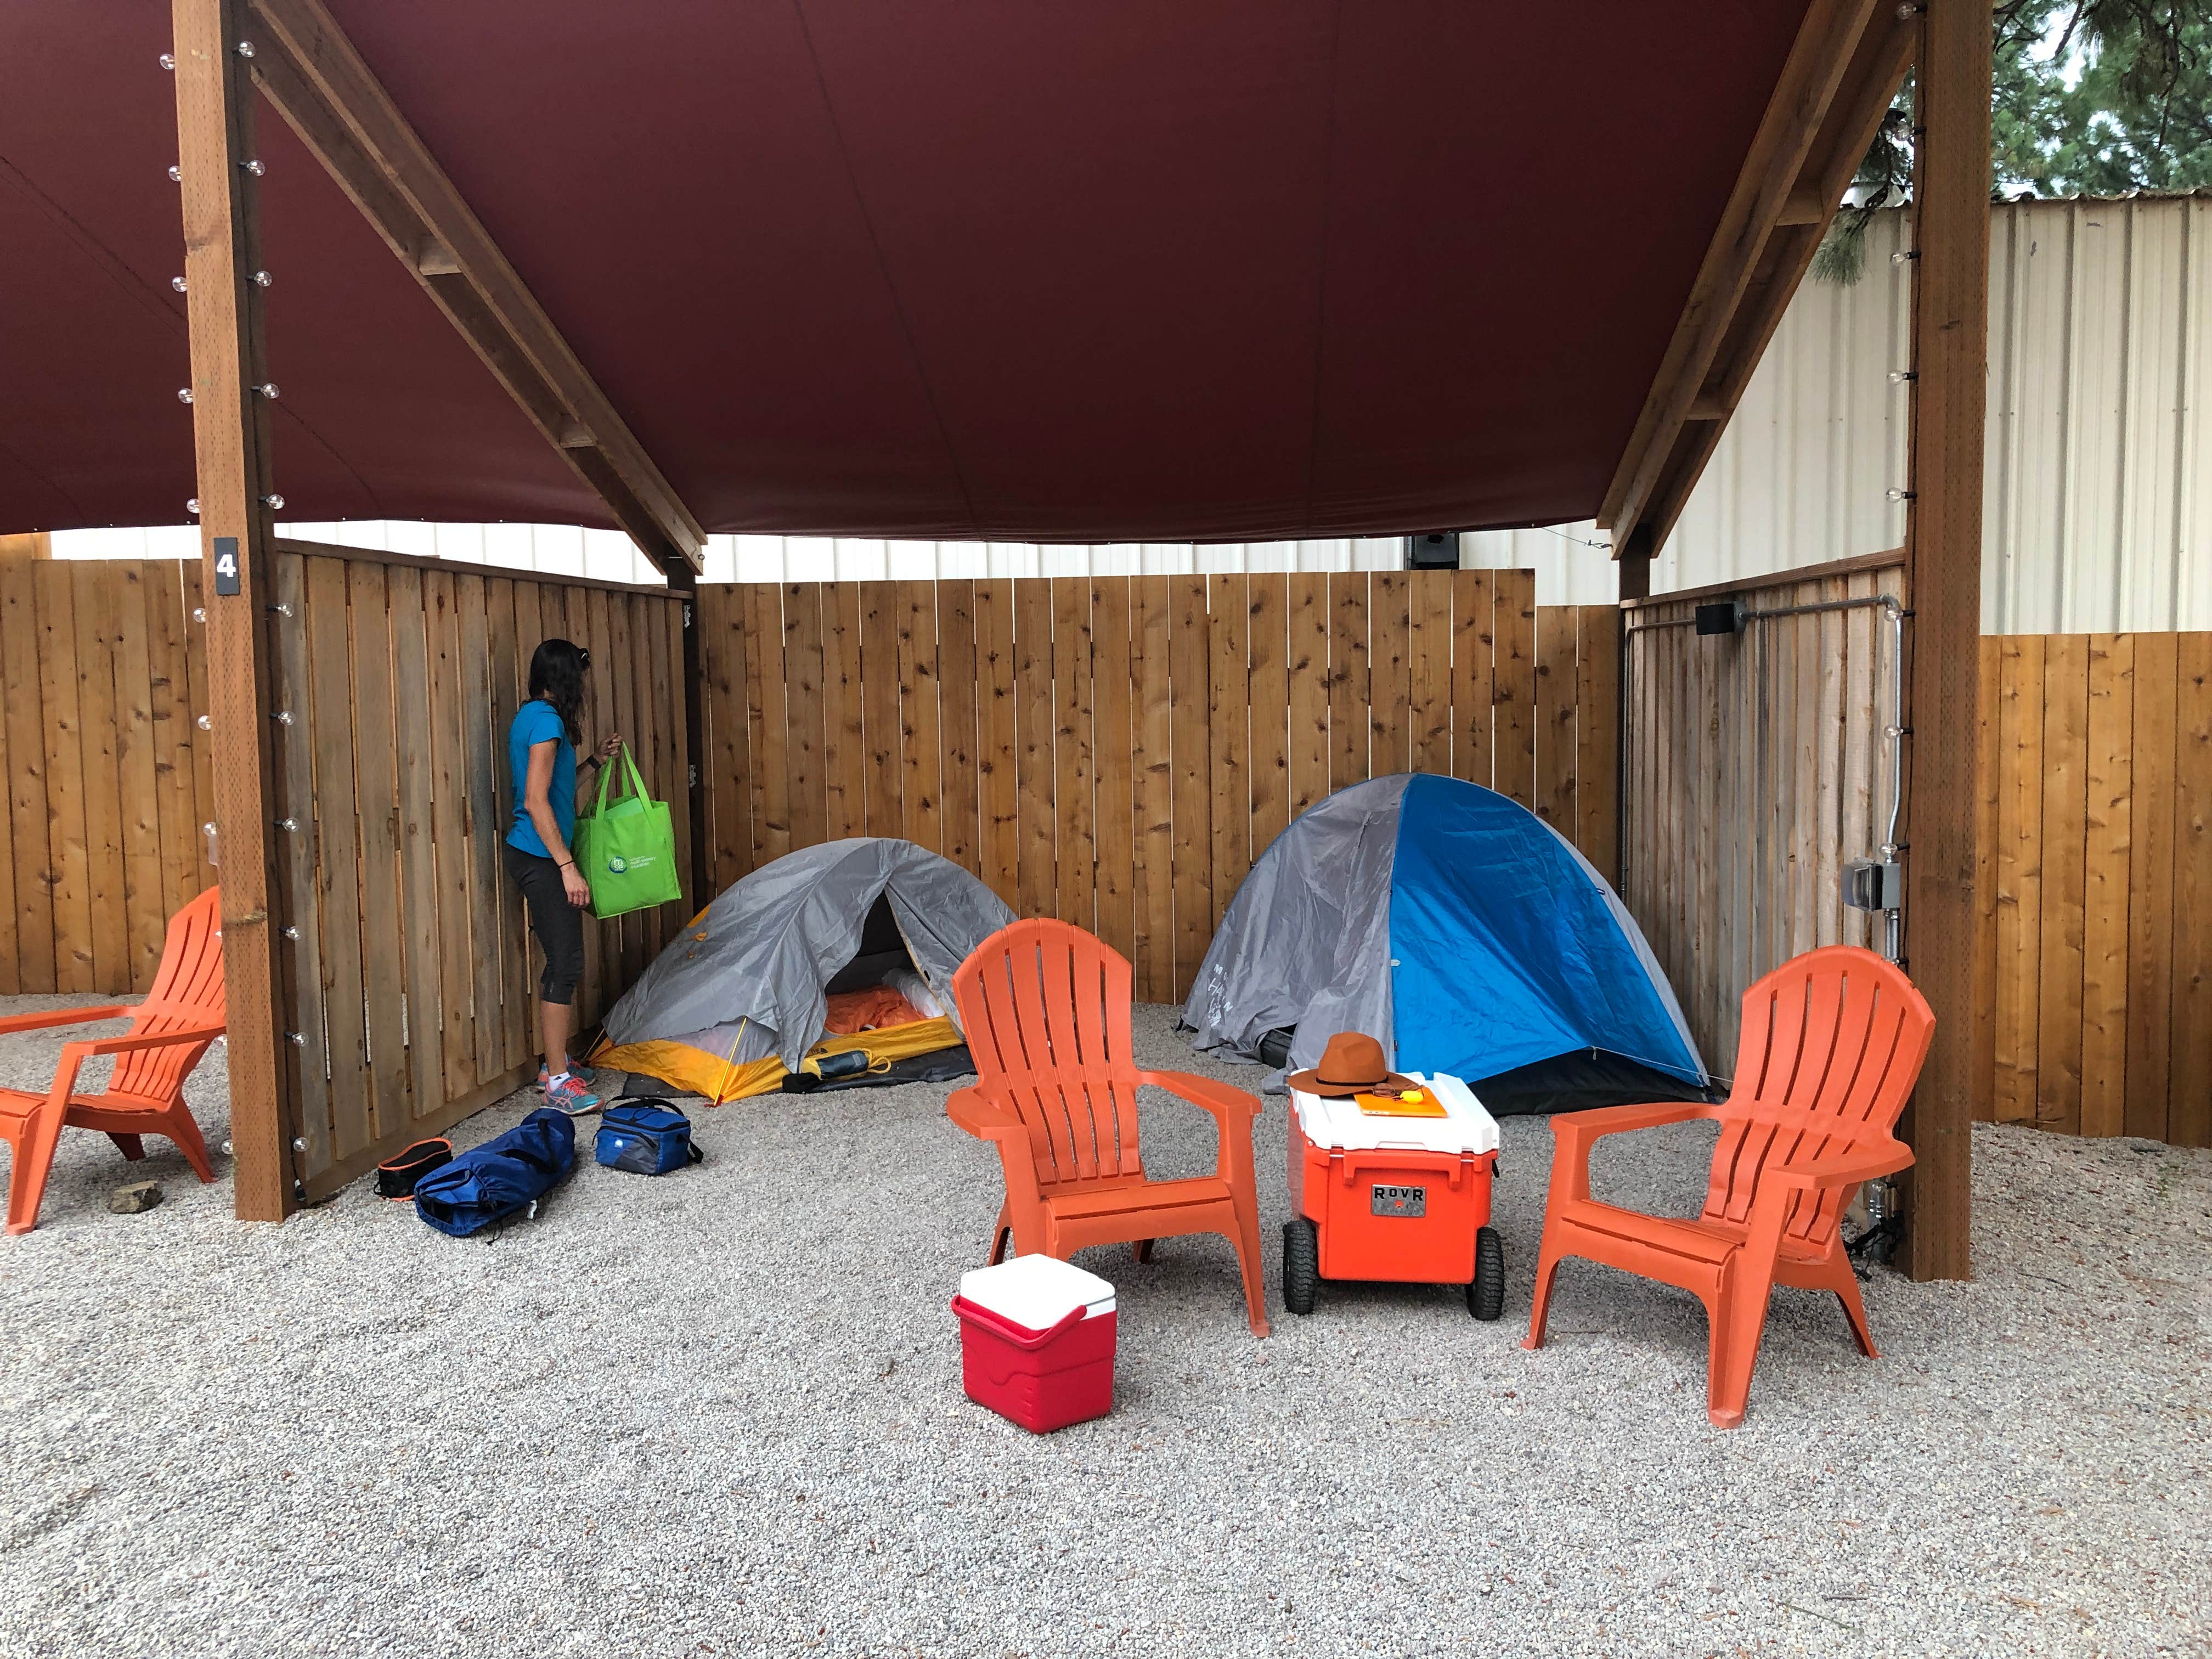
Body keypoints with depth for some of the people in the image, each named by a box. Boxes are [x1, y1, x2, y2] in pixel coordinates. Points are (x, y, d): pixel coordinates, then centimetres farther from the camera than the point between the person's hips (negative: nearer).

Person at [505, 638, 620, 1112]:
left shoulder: (531, 716, 16)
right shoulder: (546, 719, -15)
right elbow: (536, 802, -21)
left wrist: (596, 761, 22)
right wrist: (567, 867, -21)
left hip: (532, 856, 11)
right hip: (542, 859, -11)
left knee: (558, 961, 16)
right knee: (566, 963, -9)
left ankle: (555, 1063, 25)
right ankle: (558, 1082, -5)